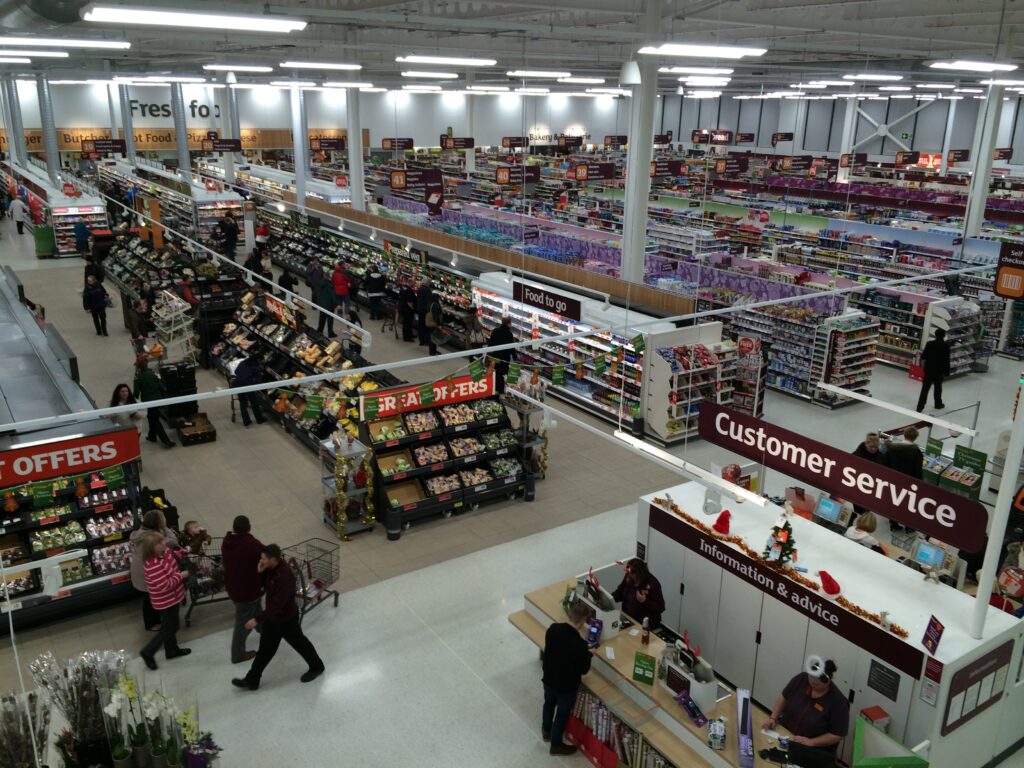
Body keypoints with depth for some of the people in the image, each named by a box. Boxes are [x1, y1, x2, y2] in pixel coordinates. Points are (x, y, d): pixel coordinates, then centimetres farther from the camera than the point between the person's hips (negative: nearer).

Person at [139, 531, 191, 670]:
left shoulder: (164, 551, -8)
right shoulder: (153, 565, -35)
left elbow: (172, 559, 17)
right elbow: (164, 586, -32)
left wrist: (178, 554, -2)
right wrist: (181, 576, -23)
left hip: (172, 597, 9)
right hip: (165, 600, -9)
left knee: (170, 624, 25)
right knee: (170, 627, 7)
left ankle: (172, 649, 43)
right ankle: (148, 652, 22)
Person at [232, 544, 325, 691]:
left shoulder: (285, 576, -36)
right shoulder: (271, 568, -8)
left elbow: (277, 604, -35)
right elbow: (265, 585, 8)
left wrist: (257, 619, -32)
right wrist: (260, 573, -14)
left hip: (286, 619, -8)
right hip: (272, 616, 8)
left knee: (299, 643, 15)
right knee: (265, 649, 19)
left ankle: (317, 667, 38)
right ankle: (251, 680, 31)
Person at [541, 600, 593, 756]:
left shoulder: (553, 628, -18)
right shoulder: (580, 645, -35)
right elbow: (584, 670, -20)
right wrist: (589, 654, -2)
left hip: (548, 678, 6)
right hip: (566, 686, -5)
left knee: (549, 704, 32)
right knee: (562, 714, 20)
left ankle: (546, 731, 57)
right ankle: (556, 745, 41)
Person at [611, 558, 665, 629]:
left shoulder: (653, 584, -19)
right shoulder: (629, 578, -3)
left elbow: (661, 608, -17)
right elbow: (620, 593, 11)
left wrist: (645, 601, -29)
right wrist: (610, 598, -8)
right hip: (628, 619, 5)